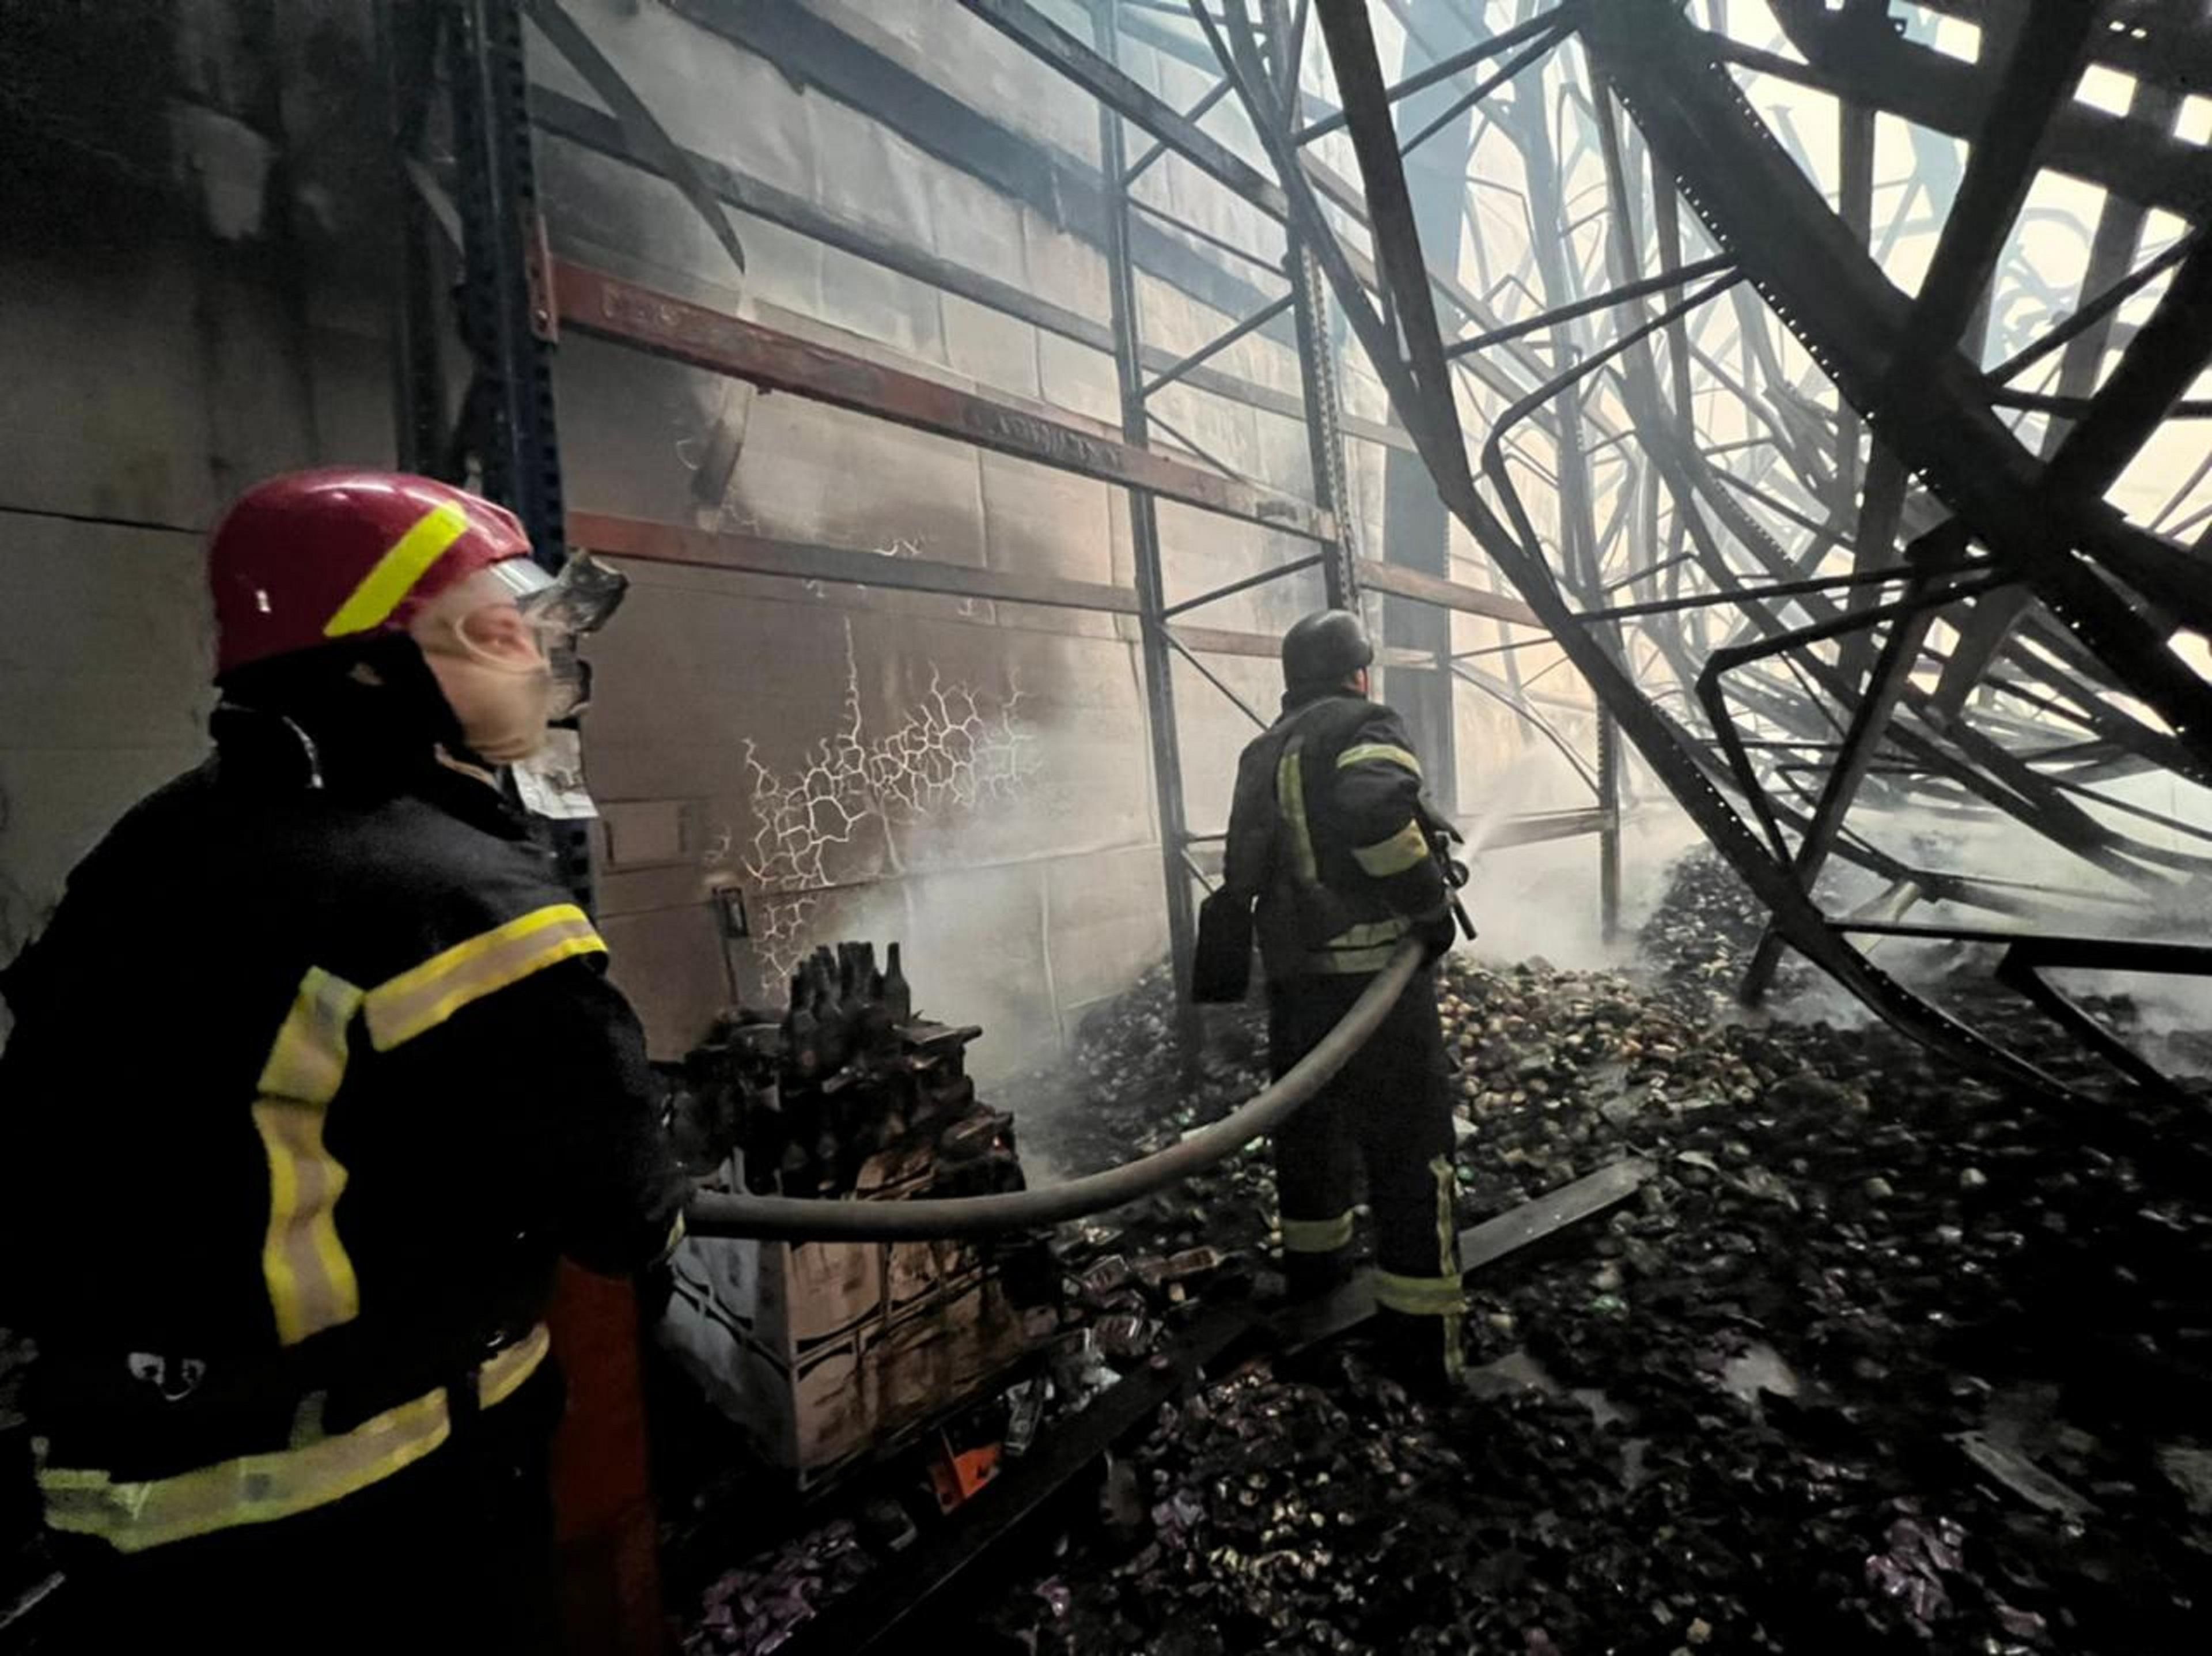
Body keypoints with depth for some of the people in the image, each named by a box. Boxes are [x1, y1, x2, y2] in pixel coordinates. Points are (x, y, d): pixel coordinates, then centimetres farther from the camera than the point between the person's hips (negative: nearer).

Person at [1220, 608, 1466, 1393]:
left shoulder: (1262, 753, 15)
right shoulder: (1362, 726, -8)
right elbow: (1378, 810, -28)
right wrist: (1430, 901, -16)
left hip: (1291, 973, 8)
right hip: (1371, 971, -7)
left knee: (1308, 1120, 22)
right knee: (1407, 1146, 1)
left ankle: (1313, 1258, 39)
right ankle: (1421, 1336, 8)